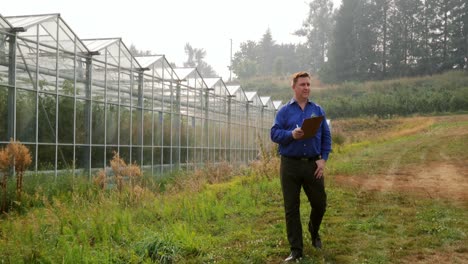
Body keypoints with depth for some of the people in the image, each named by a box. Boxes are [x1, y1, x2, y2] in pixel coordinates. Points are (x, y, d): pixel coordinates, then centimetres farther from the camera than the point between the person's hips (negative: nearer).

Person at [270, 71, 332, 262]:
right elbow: (274, 133, -4)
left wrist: (323, 159, -3)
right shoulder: (284, 111, 2)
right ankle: (296, 250, 12)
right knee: (291, 208, 2)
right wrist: (292, 134, -22)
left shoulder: (318, 110, 8)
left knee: (320, 203, 9)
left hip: (313, 164, 2)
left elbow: (326, 137, 7)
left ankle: (314, 233, 41)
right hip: (290, 165, -2)